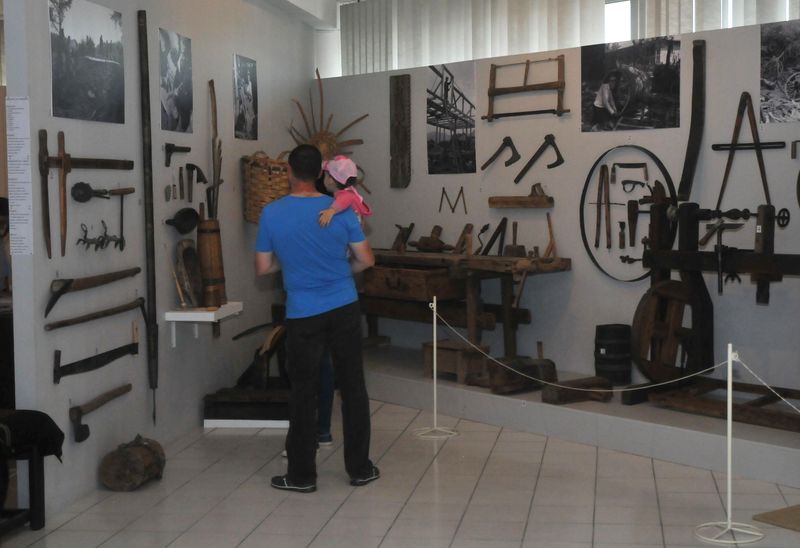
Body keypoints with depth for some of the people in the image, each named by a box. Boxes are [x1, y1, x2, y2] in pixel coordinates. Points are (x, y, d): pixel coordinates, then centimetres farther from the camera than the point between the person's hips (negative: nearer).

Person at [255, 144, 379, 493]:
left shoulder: (272, 214, -6)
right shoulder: (340, 210, -4)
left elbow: (263, 268, 1)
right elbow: (366, 260, -1)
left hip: (303, 316, -1)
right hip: (344, 309, 1)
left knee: (303, 393, 7)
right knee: (353, 388, 10)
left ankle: (302, 475, 13)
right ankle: (360, 468, 17)